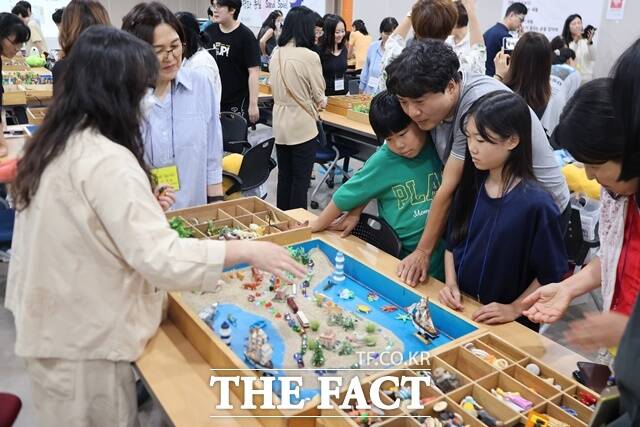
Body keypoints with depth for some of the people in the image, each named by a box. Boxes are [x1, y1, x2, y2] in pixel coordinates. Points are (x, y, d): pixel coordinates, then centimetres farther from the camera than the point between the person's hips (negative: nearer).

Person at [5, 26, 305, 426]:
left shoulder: (53, 142, 2)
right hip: (84, 337, -9)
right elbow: (161, 257, -33)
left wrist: (142, 206, 14)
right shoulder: (108, 161, -28)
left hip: (50, 323, 9)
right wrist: (250, 250, -27)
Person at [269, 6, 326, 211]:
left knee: (284, 176, 16)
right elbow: (319, 95, -8)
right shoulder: (309, 56, -17)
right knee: (300, 179, 4)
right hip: (302, 125, -6)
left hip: (280, 123, 6)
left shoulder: (276, 53, 3)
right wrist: (321, 103, 13)